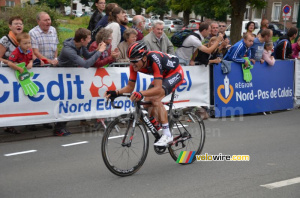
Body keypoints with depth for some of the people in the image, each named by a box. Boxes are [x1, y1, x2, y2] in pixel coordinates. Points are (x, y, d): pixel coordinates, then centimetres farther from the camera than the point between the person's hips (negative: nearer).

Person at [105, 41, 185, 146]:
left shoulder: (154, 60, -39)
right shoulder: (135, 64, -18)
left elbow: (158, 89, -44)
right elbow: (130, 86, -11)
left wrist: (141, 93, -60)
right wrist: (116, 92, -28)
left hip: (175, 73, -8)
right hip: (162, 75, 8)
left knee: (155, 99, -27)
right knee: (147, 101, -6)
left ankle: (167, 135, -21)